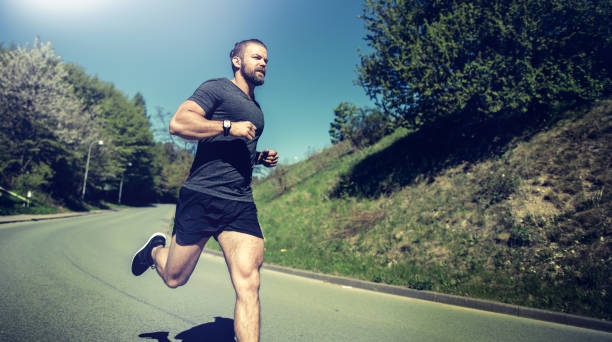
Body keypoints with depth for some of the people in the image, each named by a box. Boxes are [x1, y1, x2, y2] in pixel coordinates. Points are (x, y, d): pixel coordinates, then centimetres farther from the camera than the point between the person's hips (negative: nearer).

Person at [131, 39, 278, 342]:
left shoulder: (255, 109, 25)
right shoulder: (216, 88, 2)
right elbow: (178, 123, -12)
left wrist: (261, 158, 18)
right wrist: (228, 126, -18)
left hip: (241, 205, 6)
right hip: (202, 196, -5)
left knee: (248, 285, -10)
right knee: (174, 278, 12)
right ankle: (156, 248, 45)